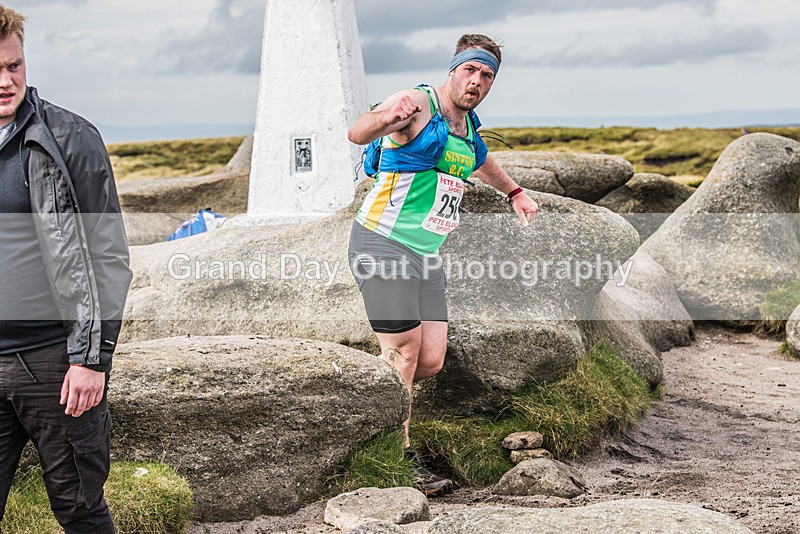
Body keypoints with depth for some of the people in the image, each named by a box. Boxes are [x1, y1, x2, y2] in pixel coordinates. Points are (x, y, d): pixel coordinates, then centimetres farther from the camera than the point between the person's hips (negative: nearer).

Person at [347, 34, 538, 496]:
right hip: (383, 246, -8)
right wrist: (387, 118, -54)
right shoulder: (417, 104, -13)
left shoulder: (468, 125, 14)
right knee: (405, 351, -8)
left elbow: (479, 159, 39)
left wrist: (514, 193, 48)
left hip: (425, 254, 8)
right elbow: (357, 133, -32)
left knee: (431, 361, 1)